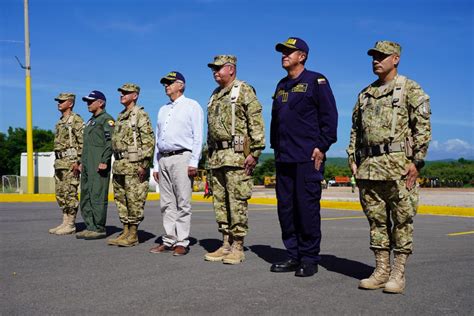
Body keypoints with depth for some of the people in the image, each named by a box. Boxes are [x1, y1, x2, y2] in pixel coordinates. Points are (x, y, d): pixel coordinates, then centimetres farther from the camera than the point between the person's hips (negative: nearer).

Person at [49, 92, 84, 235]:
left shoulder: (76, 120, -9)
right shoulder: (60, 122, 20)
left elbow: (82, 142, -16)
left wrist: (77, 161, -20)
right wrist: (57, 163, 20)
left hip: (71, 162, -10)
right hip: (59, 162, 10)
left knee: (70, 194, -7)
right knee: (60, 194, 10)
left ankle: (70, 225, -2)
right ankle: (65, 222, 16)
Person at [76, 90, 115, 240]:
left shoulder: (106, 119, -6)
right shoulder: (91, 121, 23)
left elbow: (110, 141, -16)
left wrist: (104, 161, -22)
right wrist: (82, 161, 20)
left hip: (99, 164, -10)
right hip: (87, 165, 10)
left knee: (97, 196, -9)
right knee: (85, 196, 11)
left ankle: (99, 229, -4)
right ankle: (90, 227, 17)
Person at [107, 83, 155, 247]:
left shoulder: (140, 115, -8)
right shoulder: (121, 116, 19)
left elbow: (149, 141, -15)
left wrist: (144, 164, -19)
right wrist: (116, 163, 18)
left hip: (134, 164, -9)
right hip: (119, 164, 9)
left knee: (134, 200, -4)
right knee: (121, 199, 11)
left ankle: (133, 235, 2)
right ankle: (125, 232, 19)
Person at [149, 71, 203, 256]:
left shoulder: (192, 106, 3)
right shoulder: (163, 110, 24)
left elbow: (197, 136, -5)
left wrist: (194, 162, -14)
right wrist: (156, 165, 17)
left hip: (181, 158, -7)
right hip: (163, 159, 7)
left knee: (183, 203, -7)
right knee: (167, 203, 6)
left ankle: (182, 242, -4)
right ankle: (169, 240, 11)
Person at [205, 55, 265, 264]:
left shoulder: (244, 91, -3)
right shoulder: (215, 96, 22)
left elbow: (256, 124, -11)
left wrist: (255, 153, -17)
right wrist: (210, 155, 19)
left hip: (236, 154, -8)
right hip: (216, 156, 8)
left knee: (237, 202, -6)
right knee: (220, 202, 8)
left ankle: (237, 248, 0)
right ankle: (225, 245, 16)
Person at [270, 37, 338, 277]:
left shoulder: (316, 81, 0)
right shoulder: (281, 86, 20)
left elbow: (329, 116, -6)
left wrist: (322, 146, -12)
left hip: (307, 158, -7)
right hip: (283, 158, 7)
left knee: (307, 207, -4)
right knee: (286, 208, 7)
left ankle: (309, 259, 6)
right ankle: (293, 256, 17)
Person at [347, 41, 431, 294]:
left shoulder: (410, 90, 1)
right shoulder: (365, 94, 18)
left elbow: (423, 127, -6)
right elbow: (356, 129, 20)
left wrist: (416, 161, -13)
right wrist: (353, 158, 11)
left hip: (398, 165, -6)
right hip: (368, 167, 6)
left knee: (402, 220, 0)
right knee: (376, 220, 8)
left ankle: (398, 274, 7)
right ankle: (381, 271, 16)